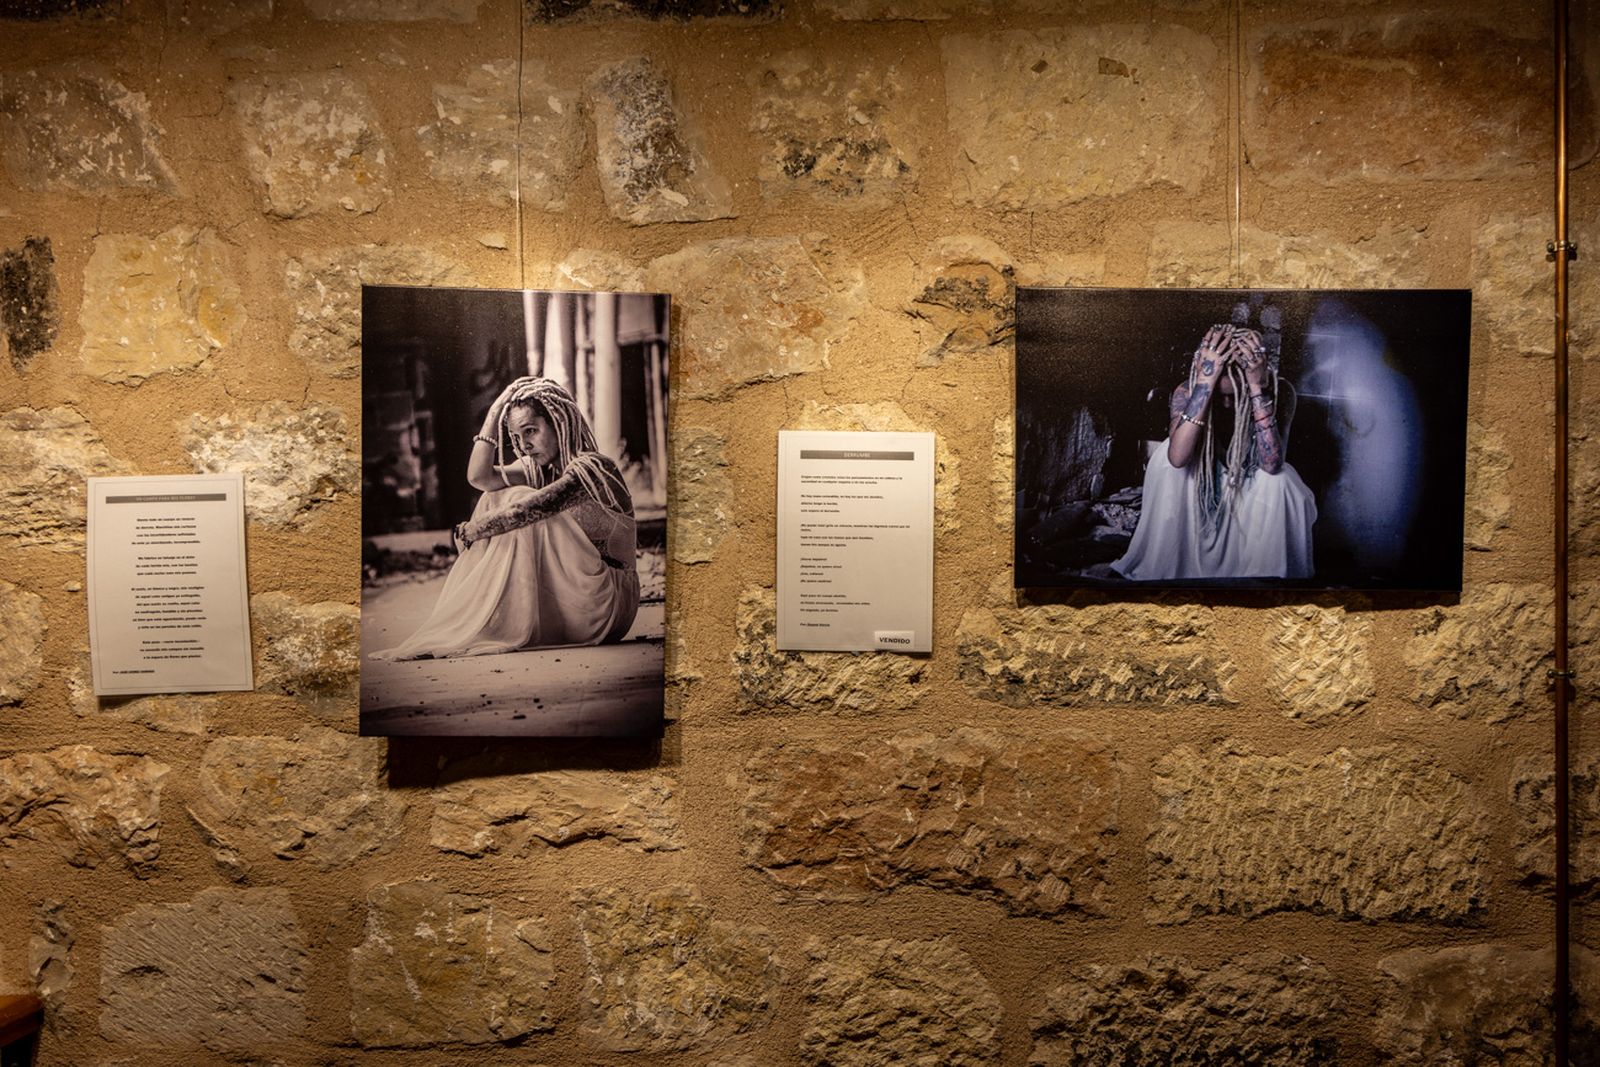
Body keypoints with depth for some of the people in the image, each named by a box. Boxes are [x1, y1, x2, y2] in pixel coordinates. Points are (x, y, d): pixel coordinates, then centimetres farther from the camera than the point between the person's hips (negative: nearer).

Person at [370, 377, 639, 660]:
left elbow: (525, 511, -28)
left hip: (607, 605, -8)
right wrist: (496, 411, -2)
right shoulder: (539, 467, 8)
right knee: (496, 502, 0)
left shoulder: (591, 467, -18)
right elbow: (479, 476, -5)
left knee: (518, 511, -21)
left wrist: (469, 531, -14)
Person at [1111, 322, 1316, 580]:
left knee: (1279, 482, -35)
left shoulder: (1279, 391, -25)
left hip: (1252, 486, 0)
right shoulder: (1187, 392, -24)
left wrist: (1257, 388, -45)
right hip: (1203, 487, 1)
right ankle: (1162, 565, -17)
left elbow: (1271, 464, -39)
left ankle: (1266, 577, -12)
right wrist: (1205, 383, -48)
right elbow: (1177, 457, -42)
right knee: (1165, 457, -29)